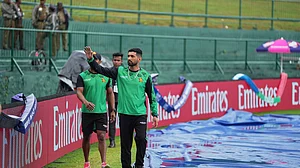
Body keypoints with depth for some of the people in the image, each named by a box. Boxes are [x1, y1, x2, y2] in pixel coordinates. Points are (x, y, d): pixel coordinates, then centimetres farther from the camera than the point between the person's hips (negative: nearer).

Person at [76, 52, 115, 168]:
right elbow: (79, 92, -9)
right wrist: (86, 102, -29)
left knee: (101, 136, -10)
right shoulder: (82, 76, 1)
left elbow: (110, 93, 14)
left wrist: (112, 110, 11)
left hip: (101, 111, 0)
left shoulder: (105, 76, 7)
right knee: (86, 137, 8)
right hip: (87, 112, 0)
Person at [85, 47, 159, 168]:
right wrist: (90, 59, -15)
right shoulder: (120, 71, 5)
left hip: (140, 114, -1)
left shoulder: (145, 75, 3)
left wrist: (154, 114, 5)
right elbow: (102, 70, -1)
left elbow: (152, 96, 7)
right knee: (125, 144, 5)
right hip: (124, 114, 1)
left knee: (141, 139, -15)